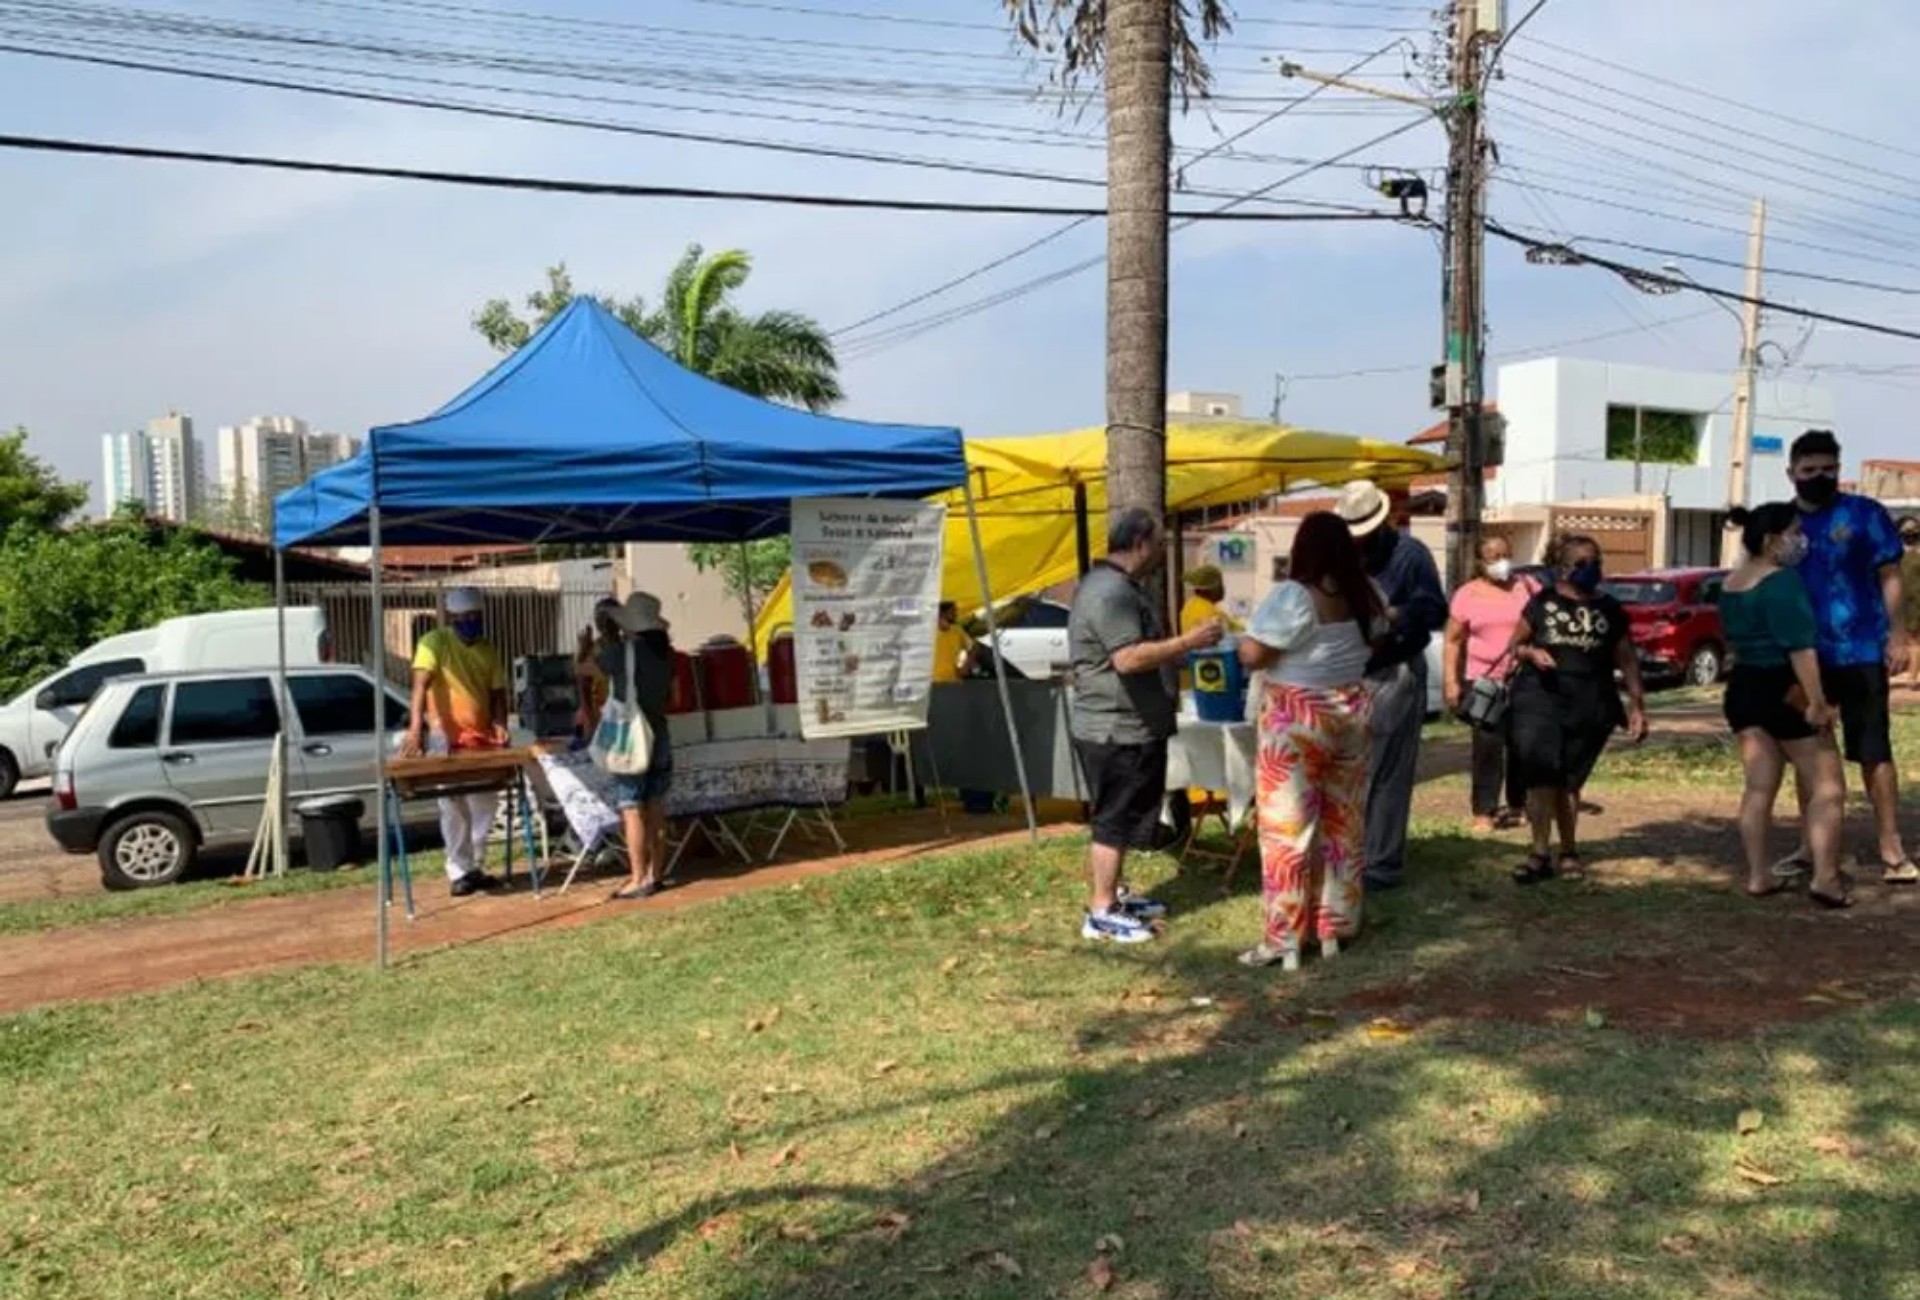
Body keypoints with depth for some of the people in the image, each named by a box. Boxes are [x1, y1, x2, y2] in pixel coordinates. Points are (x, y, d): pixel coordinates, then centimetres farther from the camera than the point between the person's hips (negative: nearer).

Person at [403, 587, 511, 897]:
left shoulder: (488, 650, 10)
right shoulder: (434, 642, -8)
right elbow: (420, 685, -20)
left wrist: (499, 723, -8)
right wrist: (416, 727, -33)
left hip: (482, 738, 6)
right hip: (446, 738, -6)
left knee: (485, 804, 10)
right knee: (454, 809, -2)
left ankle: (473, 865, 24)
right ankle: (460, 872, 7)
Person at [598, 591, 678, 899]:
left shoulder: (619, 651, -12)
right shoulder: (663, 651, 4)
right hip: (658, 734, 6)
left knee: (631, 810, -4)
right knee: (655, 808, 10)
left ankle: (639, 880, -4)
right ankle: (654, 874, 15)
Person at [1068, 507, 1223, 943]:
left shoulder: (1127, 587, 15)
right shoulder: (1109, 592, -21)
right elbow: (1128, 658, -31)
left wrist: (1183, 650, 16)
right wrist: (1189, 642, -26)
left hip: (1131, 726, 11)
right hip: (1115, 729, -11)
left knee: (1122, 817, 18)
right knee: (1115, 819, -3)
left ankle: (1115, 894, 29)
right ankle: (1101, 913, 4)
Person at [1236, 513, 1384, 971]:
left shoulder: (1292, 596, -18)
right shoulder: (1368, 595, 4)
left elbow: (1251, 655, -20)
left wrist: (1245, 639, 0)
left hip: (1296, 721, -6)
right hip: (1351, 715, 7)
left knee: (1287, 828, 0)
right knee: (1344, 824, 13)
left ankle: (1284, 939, 3)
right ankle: (1334, 929, 22)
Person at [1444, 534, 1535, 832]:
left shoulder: (1527, 588, 7)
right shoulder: (1467, 594, 3)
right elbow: (1453, 640, 3)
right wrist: (1451, 681, -5)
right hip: (1483, 679, -2)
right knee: (1488, 745, -10)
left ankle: (1518, 804, 23)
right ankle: (1484, 812, -7)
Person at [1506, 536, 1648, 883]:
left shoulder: (1609, 609, 9)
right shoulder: (1542, 602, 3)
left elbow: (1627, 660, 12)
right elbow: (1515, 645, 10)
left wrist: (1637, 706, 7)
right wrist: (1531, 652, -13)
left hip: (1589, 708, 2)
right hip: (1540, 700, -2)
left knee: (1568, 782, 8)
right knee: (1541, 776, -13)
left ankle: (1569, 852, 23)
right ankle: (1540, 855, -9)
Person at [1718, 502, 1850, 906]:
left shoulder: (1731, 584, 11)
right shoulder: (1783, 581, -16)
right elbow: (1800, 646, -22)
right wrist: (1817, 701, -23)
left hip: (1742, 688, 8)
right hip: (1784, 690, -8)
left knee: (1759, 786, 9)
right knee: (1827, 787, 1)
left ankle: (1758, 876, 9)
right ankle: (1825, 878, -4)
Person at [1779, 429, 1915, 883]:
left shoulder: (1865, 514, -3)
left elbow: (1888, 577, -3)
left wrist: (1897, 636, -11)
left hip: (1860, 654, -4)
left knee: (1874, 751, 0)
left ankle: (1892, 850, 7)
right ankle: (1810, 846, 21)